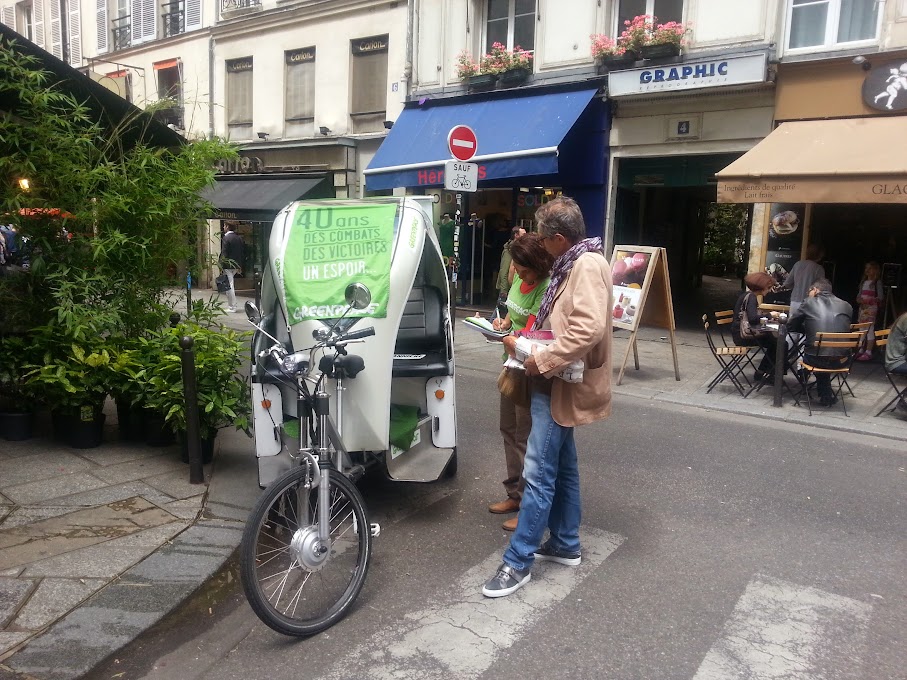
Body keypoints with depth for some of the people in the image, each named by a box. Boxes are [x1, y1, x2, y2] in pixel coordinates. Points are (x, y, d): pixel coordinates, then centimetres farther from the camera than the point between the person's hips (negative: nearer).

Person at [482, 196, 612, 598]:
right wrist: (523, 342, 9)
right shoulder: (572, 264, 15)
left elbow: (589, 329, -30)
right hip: (559, 382, 11)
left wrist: (541, 362, -24)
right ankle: (565, 544, 30)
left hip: (562, 385, -11)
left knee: (538, 473, -6)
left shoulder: (588, 266, -18)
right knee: (562, 467, 17)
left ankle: (518, 562, 2)